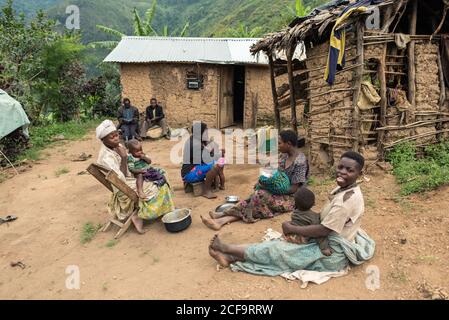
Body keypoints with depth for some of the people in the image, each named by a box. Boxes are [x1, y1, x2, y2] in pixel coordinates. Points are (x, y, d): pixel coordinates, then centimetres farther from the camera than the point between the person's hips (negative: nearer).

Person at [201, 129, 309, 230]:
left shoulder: (300, 162, -20)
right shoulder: (285, 155, 6)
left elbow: (294, 189, -21)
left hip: (291, 198, -7)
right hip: (280, 193, 7)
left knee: (261, 196, -29)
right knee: (256, 198, -17)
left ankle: (222, 215, -20)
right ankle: (222, 220, -31)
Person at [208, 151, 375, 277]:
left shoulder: (348, 198, -26)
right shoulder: (344, 189, 6)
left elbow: (324, 230, -26)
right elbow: (326, 219, 11)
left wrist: (292, 228, -16)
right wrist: (298, 223, -1)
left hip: (332, 255, -9)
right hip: (330, 244, 9)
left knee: (279, 249, -8)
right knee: (284, 244, 3)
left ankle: (228, 249, 4)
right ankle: (232, 256, 3)